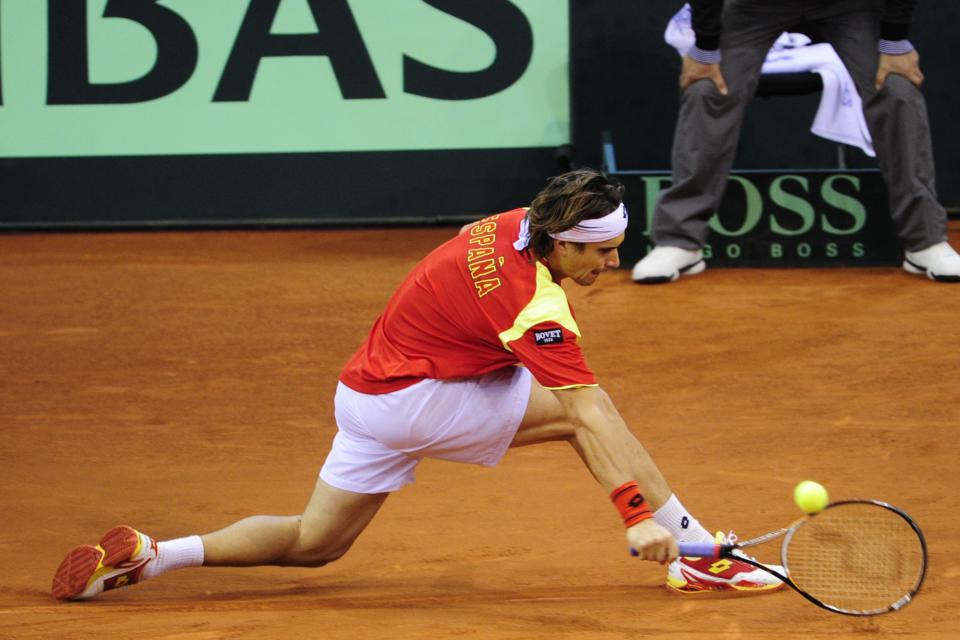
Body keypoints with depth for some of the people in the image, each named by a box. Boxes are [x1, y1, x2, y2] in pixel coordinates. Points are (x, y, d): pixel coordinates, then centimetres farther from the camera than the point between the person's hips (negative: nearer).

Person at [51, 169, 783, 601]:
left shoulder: (511, 227, -2)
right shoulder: (531, 301, -27)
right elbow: (586, 414, -33)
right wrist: (638, 512, -37)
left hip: (367, 388, 9)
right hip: (412, 401, -9)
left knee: (313, 544, 18)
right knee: (590, 410, -13)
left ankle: (152, 554, 13)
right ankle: (695, 553, -10)